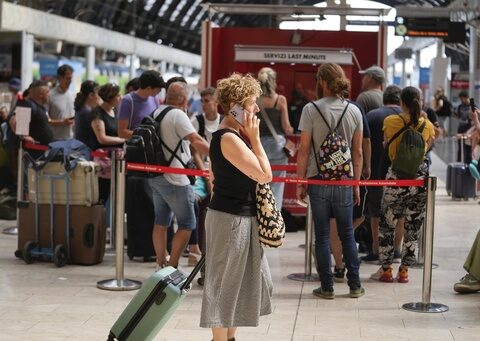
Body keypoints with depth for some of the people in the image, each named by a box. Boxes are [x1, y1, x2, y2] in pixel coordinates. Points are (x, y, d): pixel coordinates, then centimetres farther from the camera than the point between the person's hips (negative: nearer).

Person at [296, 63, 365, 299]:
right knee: (347, 234, 12)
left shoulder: (311, 110, -8)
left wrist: (300, 183, 1)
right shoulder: (354, 111, 3)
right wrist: (356, 184, 14)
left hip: (318, 180, -3)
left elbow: (304, 150, -7)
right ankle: (355, 286, 16)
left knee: (322, 235, 5)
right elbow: (358, 152, 6)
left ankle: (327, 287, 9)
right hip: (344, 180, 3)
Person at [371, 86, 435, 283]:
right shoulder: (428, 125, -2)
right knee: (413, 226, 9)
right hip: (420, 177, 2)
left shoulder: (391, 122, -7)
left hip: (396, 177, -2)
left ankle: (386, 269, 13)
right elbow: (428, 148, 10)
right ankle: (404, 271, 13)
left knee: (387, 223, 10)